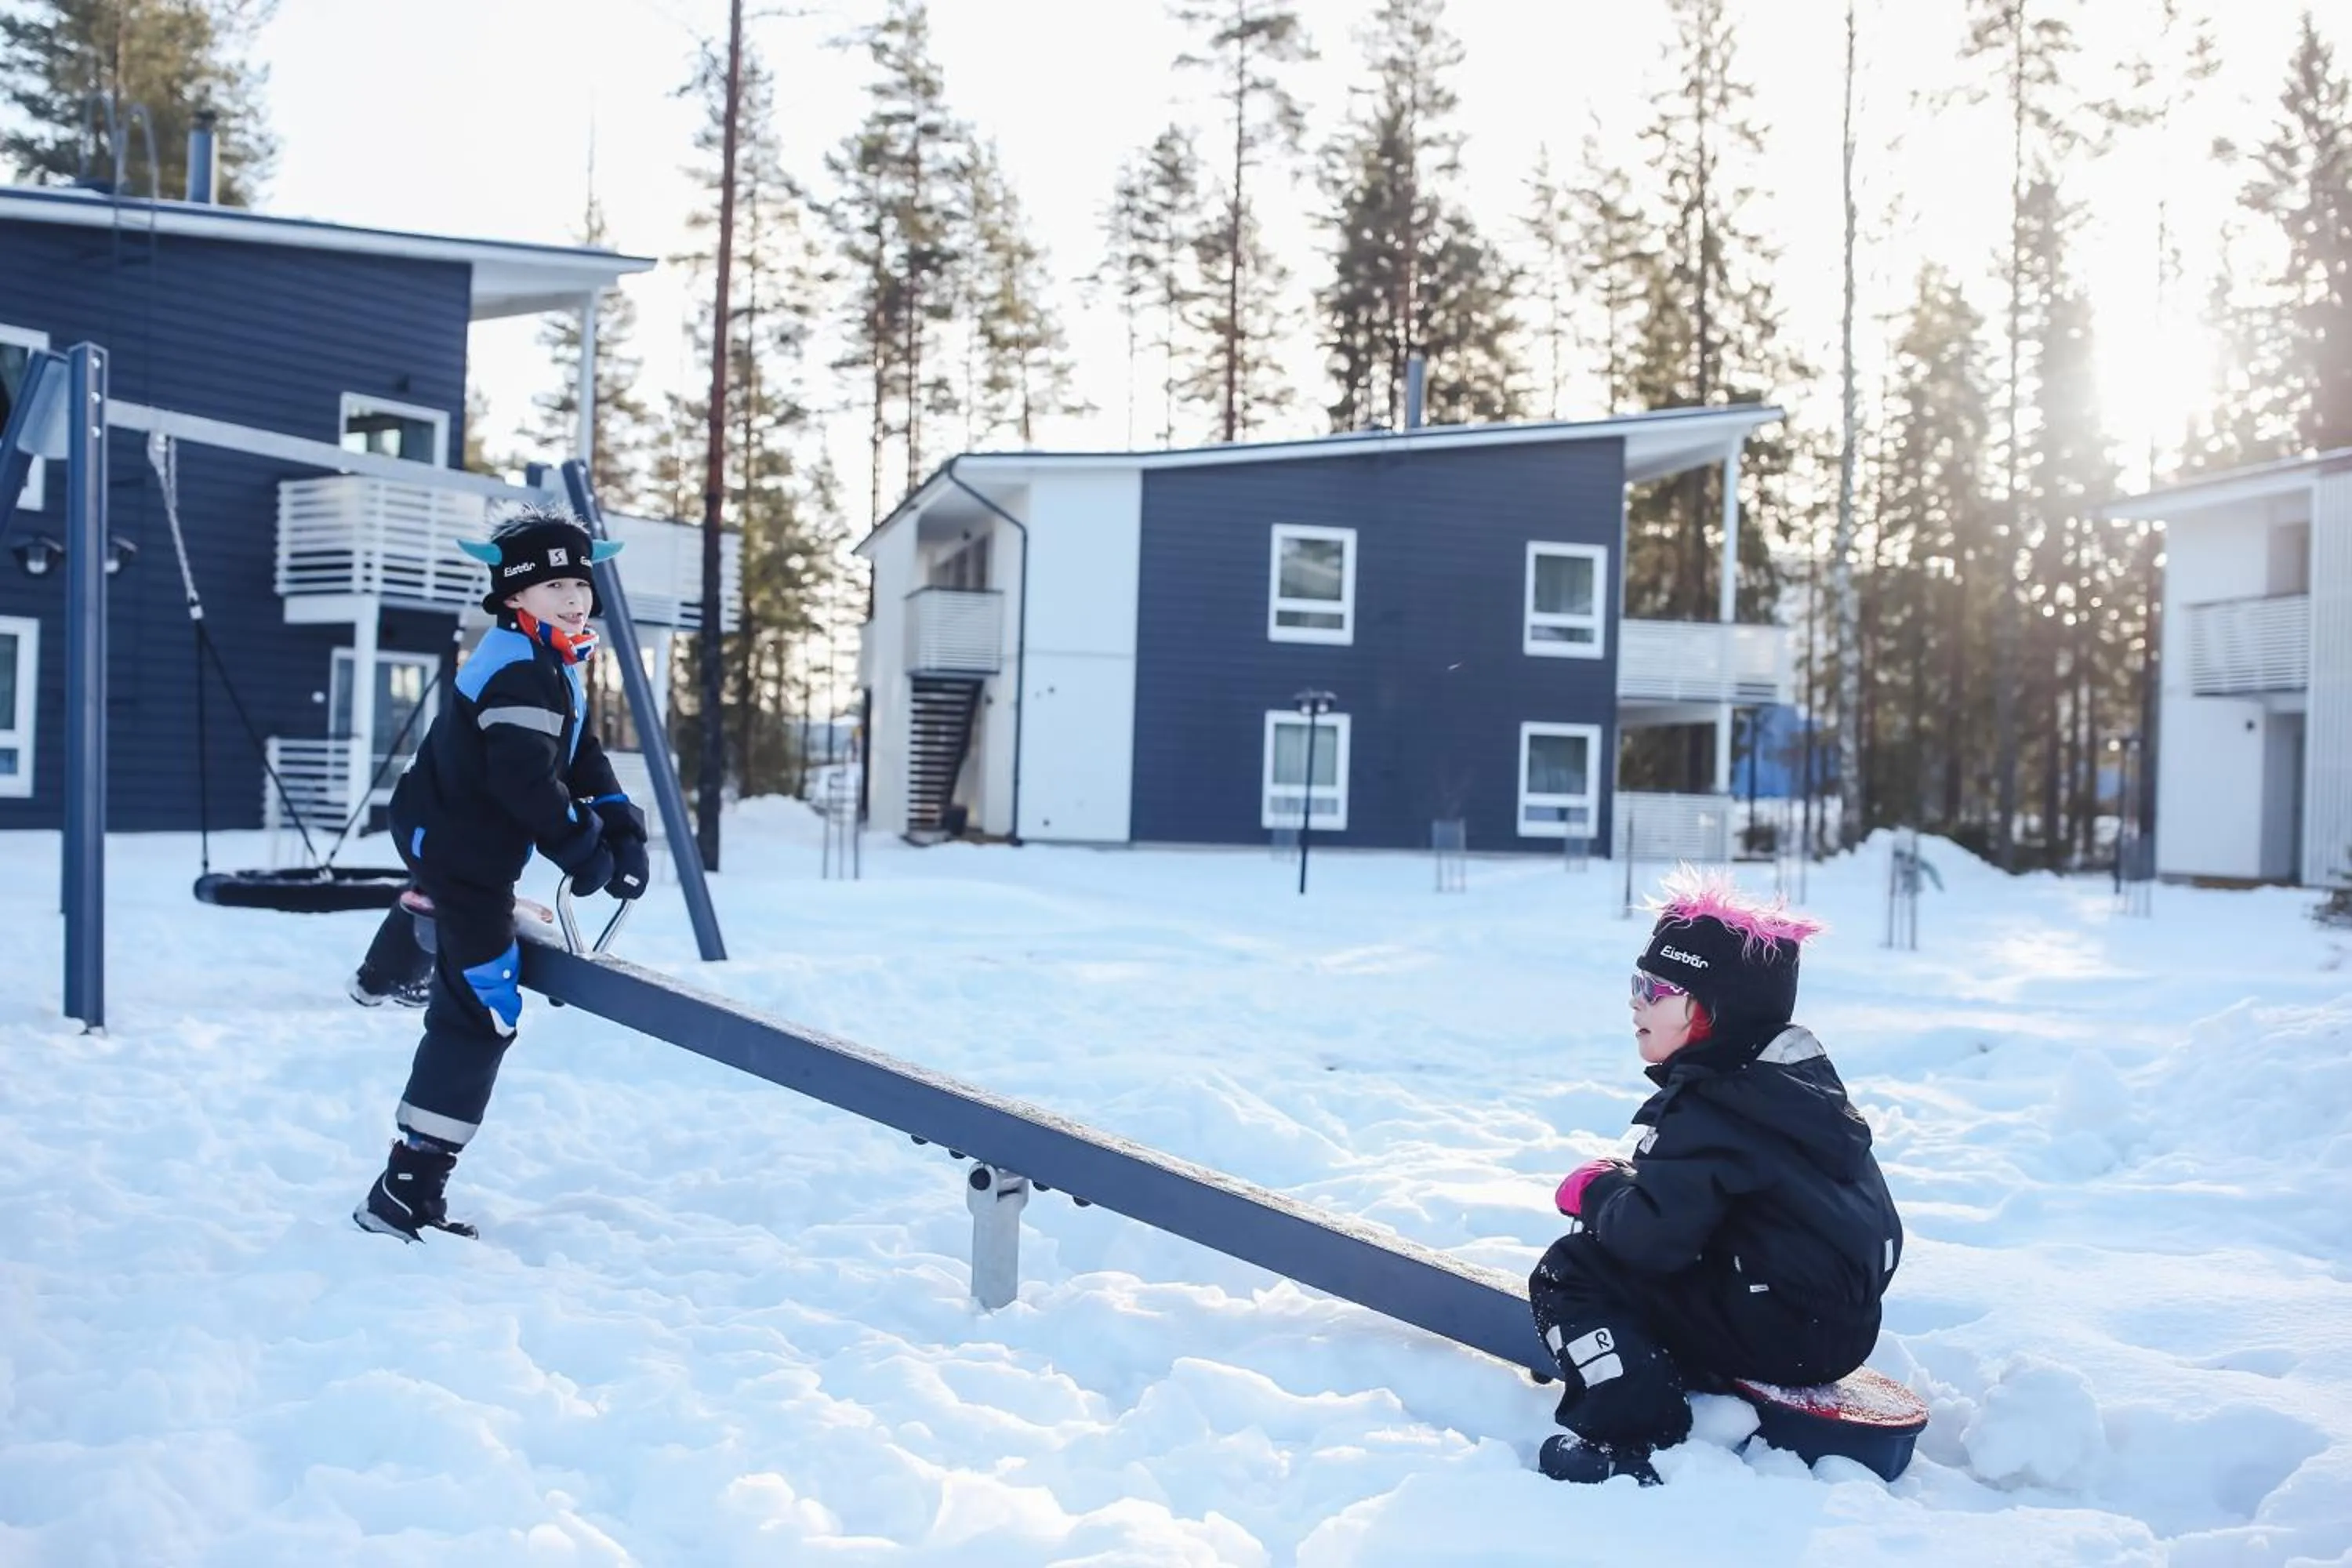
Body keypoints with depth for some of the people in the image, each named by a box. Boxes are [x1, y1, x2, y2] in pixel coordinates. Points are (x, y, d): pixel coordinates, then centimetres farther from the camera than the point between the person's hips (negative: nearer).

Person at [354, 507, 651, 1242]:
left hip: (464, 841, 10)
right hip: (458, 846, -10)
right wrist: (581, 849, -22)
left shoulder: (554, 666, 12)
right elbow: (525, 777, -30)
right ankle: (407, 1191, -12)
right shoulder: (520, 672, -21)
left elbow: (584, 761, 12)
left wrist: (621, 829, -1)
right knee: (483, 1011, -12)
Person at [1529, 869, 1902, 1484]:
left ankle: (1634, 1437, -18)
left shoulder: (1708, 1114, -20)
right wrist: (1623, 1183, 5)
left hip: (1782, 1335, -10)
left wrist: (1596, 1191, -6)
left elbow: (1653, 1233, -25)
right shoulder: (1797, 1078, 11)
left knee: (1567, 1274, -8)